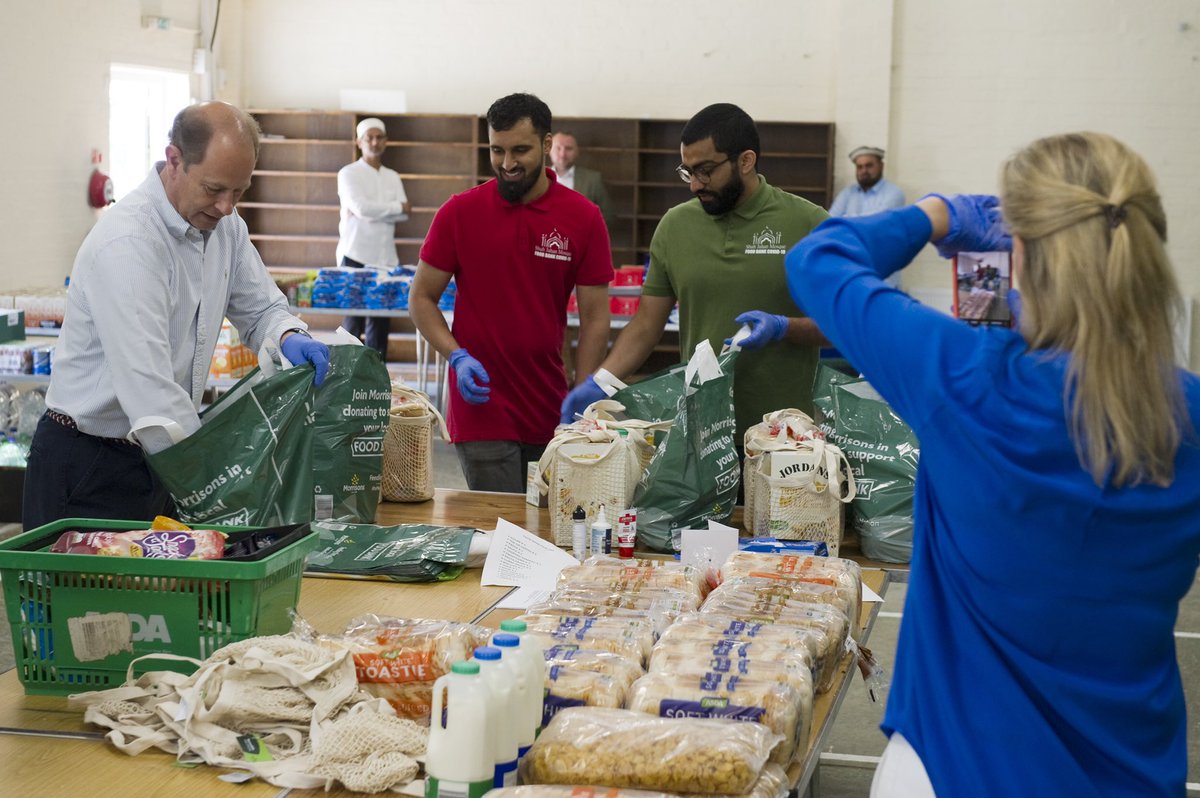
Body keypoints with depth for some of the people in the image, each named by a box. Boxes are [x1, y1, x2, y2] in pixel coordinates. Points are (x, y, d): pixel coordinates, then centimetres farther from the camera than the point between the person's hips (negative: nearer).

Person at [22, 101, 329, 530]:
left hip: (155, 455, 7)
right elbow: (149, 388, -31)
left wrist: (289, 337, -9)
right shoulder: (127, 242, -24)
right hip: (87, 464, -7)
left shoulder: (225, 226, 2)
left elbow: (260, 307, 16)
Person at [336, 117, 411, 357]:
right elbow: (360, 207, -14)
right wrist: (397, 207, -4)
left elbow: (403, 214, 2)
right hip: (355, 255, -5)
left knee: (381, 320, 4)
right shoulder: (349, 173, 0)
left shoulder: (393, 178, 15)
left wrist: (372, 211, -10)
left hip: (385, 257, 5)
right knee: (353, 320, -4)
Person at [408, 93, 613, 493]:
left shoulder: (584, 218, -1)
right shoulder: (460, 213, -2)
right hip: (482, 408, -2)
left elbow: (594, 318, 1)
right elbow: (421, 297, 4)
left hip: (550, 413, 2)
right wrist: (456, 356, -13)